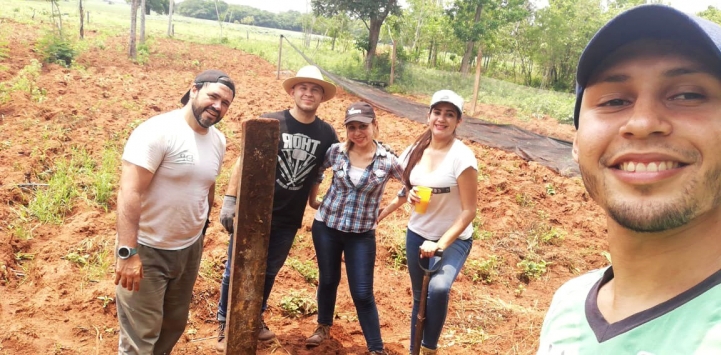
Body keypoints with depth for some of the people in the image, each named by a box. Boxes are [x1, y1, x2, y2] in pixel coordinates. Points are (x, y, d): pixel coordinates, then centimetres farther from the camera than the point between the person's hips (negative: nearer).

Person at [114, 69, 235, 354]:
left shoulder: (218, 141, 4)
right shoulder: (157, 131, -18)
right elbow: (129, 192, -24)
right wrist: (128, 252, -29)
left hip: (189, 249, 7)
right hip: (147, 249, -7)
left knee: (175, 325, 21)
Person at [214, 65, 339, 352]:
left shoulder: (326, 133, -1)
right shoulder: (270, 122, -10)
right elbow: (244, 160, -8)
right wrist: (229, 200, -11)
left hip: (289, 219, 3)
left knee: (269, 272, 19)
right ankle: (224, 324, 27)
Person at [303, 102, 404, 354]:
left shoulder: (388, 161, -12)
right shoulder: (336, 151, -7)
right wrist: (312, 198, 11)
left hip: (362, 234, -2)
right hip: (326, 226, 2)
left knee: (362, 294, 0)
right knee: (328, 280, 18)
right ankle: (324, 326, 43)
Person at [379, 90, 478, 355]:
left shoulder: (462, 157, -19)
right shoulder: (417, 151, -3)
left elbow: (469, 211, -19)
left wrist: (441, 244, -26)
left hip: (453, 239, -5)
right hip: (417, 234, 5)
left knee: (438, 289, -30)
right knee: (419, 297, 16)